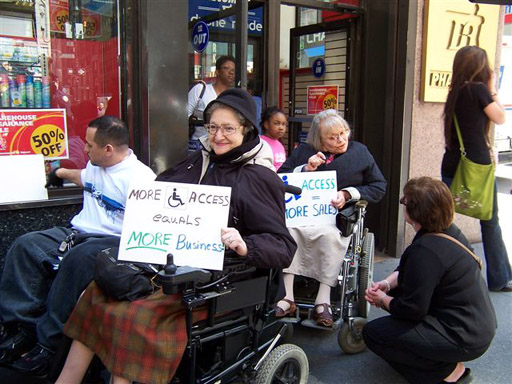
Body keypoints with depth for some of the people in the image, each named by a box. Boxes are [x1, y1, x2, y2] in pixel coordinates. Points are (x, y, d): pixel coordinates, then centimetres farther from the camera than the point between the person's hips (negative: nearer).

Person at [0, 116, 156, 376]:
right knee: (25, 246, -11)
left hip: (113, 240, -9)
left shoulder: (139, 177, -14)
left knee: (77, 258, -38)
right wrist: (62, 173, 56)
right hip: (77, 232, 9)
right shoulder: (96, 166, 15)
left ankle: (49, 343, -25)